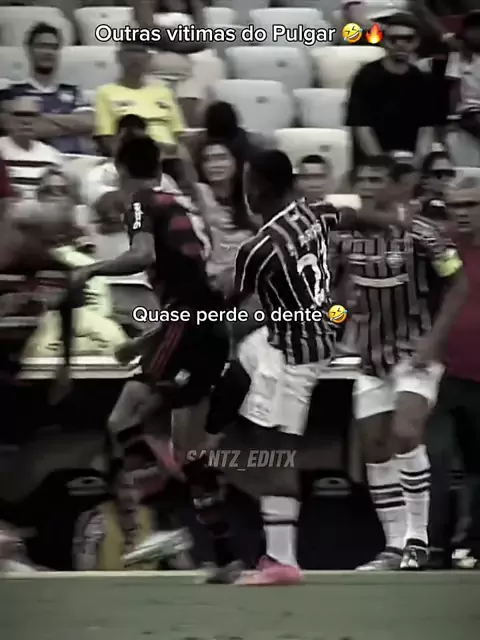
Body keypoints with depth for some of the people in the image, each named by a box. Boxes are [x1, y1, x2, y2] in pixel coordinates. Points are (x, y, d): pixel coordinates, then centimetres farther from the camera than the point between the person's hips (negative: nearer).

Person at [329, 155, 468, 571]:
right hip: (373, 356, 6)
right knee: (376, 449, 5)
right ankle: (395, 546, 14)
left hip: (416, 352, -6)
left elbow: (457, 286, -8)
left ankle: (418, 538, -11)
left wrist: (434, 339, -14)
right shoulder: (345, 236, -1)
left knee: (405, 435, -22)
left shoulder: (419, 233, -14)